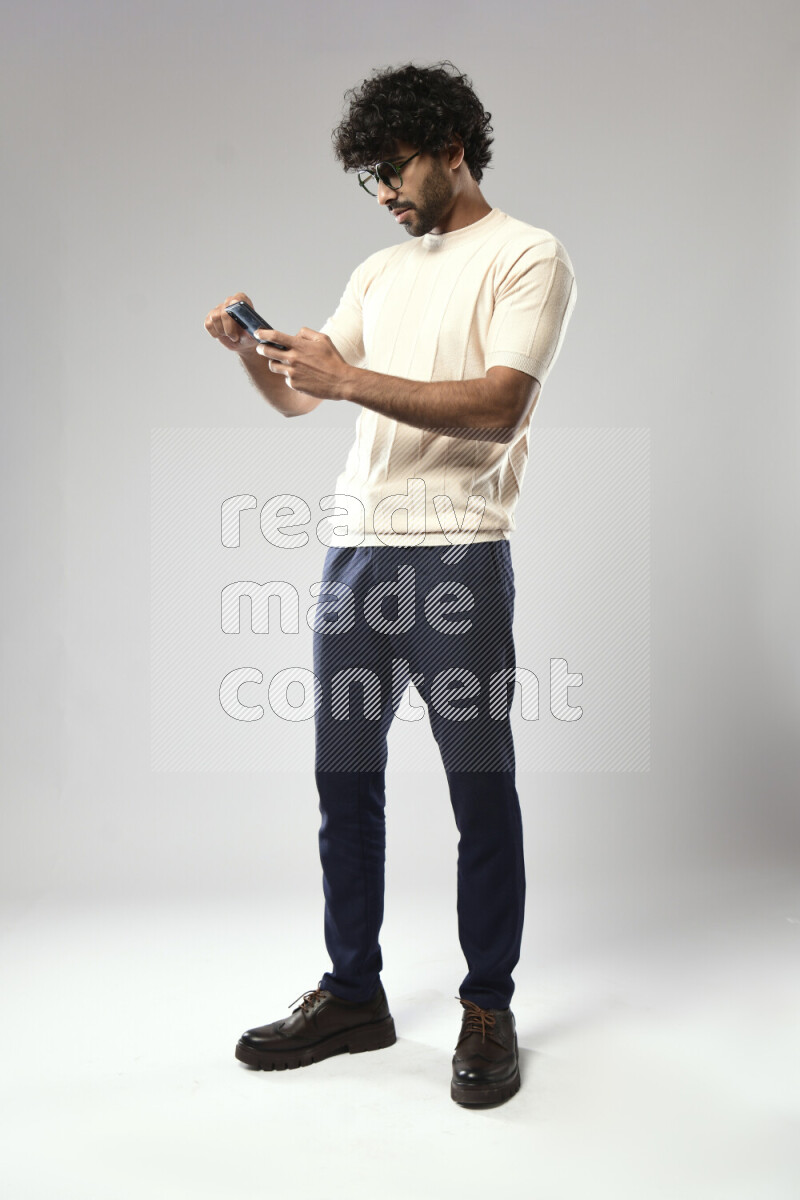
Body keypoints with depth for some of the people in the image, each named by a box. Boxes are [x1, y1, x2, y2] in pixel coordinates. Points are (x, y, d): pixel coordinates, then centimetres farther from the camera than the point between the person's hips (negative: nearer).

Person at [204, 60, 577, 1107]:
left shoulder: (528, 257, 1)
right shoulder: (381, 271, 21)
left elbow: (497, 407, -13)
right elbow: (299, 396, 19)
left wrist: (351, 378, -18)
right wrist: (250, 349, -1)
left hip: (457, 554, -6)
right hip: (356, 547, 7)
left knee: (480, 787, 1)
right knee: (345, 779, 9)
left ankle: (489, 1009, 17)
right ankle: (354, 994, 23)